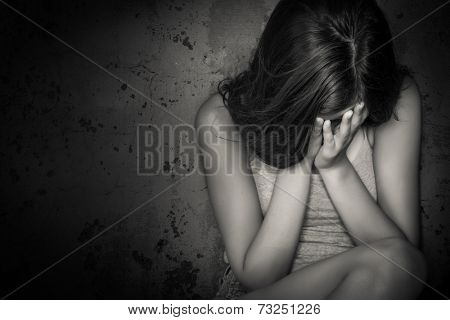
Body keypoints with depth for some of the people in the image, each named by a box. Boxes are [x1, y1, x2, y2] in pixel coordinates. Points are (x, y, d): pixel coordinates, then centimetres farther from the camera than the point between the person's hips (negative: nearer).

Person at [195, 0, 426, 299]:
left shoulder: (398, 98, -11)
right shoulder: (223, 116, -16)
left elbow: (404, 254, -11)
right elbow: (256, 276, -16)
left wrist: (336, 166, -25)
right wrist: (300, 160, -26)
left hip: (359, 287, 6)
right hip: (257, 294, -5)